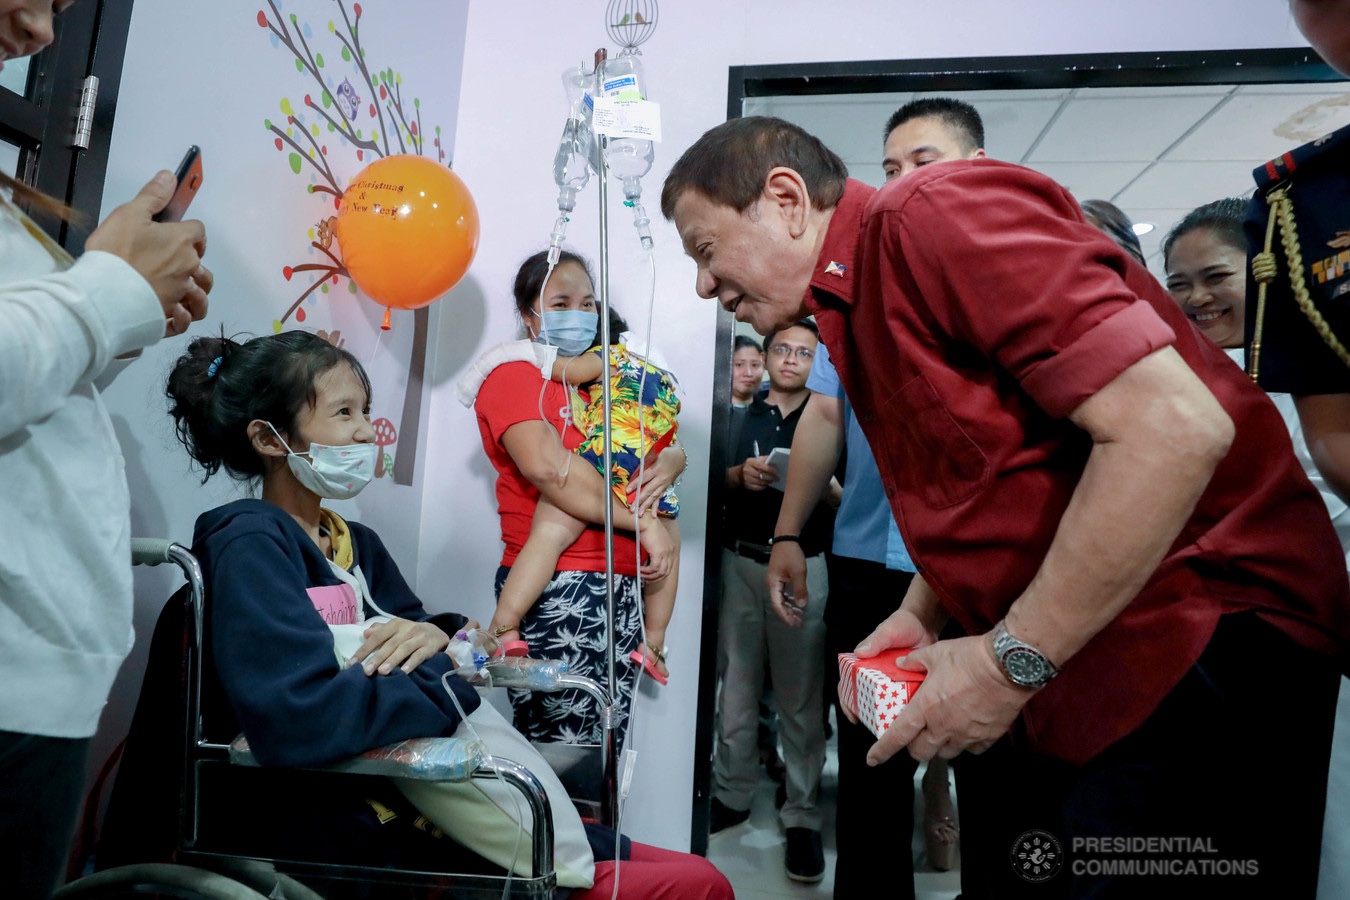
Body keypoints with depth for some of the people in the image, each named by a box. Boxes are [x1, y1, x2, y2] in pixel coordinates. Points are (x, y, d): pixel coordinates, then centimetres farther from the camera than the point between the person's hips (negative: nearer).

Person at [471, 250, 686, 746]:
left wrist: (669, 462, -5)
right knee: (561, 743, -3)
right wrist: (642, 524, -14)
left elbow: (670, 443, 21)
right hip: (560, 588, -7)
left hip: (621, 586, 7)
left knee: (607, 740, 12)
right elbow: (547, 466, -20)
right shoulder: (515, 374, -3)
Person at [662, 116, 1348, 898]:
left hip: (1198, 644, -8)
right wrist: (919, 618, 4)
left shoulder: (937, 213, -17)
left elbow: (1175, 425, -25)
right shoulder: (854, 312, 12)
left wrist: (1013, 660, -19)